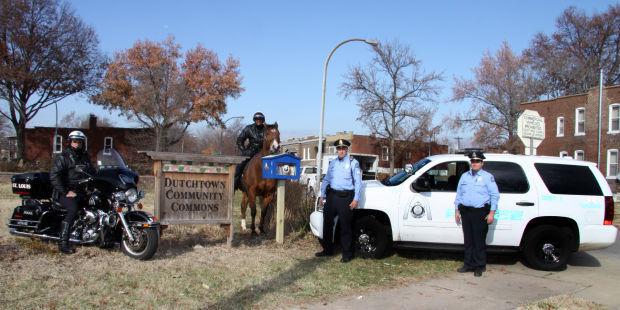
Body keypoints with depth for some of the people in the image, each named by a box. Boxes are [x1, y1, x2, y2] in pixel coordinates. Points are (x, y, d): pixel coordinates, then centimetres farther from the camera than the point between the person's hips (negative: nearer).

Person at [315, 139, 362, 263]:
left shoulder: (353, 162, 0)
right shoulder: (333, 163, 16)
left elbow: (358, 182, -4)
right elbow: (326, 180, 21)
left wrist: (356, 199, -11)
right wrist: (322, 195, 14)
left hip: (345, 197, -5)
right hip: (331, 196, 6)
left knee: (345, 227, -1)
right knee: (327, 223, 10)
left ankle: (347, 254, 8)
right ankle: (327, 249, 25)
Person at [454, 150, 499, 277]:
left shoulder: (488, 177, 3)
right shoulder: (464, 176, 17)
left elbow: (495, 195, 0)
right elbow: (458, 194, 20)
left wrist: (492, 213, -7)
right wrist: (457, 210, 14)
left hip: (480, 212, -4)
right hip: (466, 212, 4)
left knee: (479, 240, -3)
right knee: (468, 240, 7)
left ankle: (480, 266, 7)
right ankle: (469, 264, 16)